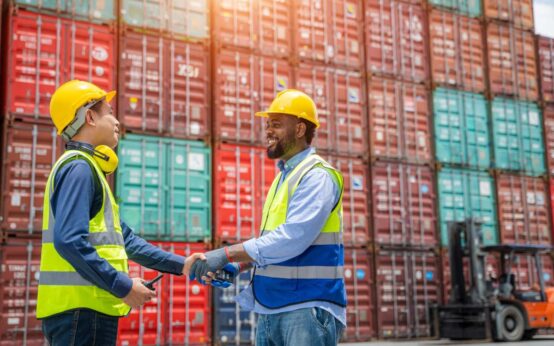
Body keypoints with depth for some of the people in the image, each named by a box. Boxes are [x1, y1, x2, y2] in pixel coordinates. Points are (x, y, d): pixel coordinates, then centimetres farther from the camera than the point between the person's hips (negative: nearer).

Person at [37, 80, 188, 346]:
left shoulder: (88, 169, 19)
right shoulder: (79, 167, -11)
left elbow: (124, 238, 21)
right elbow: (69, 241, -24)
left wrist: (181, 265, 17)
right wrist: (123, 287, -19)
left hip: (87, 309, 10)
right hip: (80, 310, -10)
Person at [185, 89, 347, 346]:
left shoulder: (317, 176, -12)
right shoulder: (283, 176, 16)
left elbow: (292, 237, -25)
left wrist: (227, 254, -24)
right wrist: (237, 266, 4)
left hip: (308, 308, -8)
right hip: (270, 309, 8)